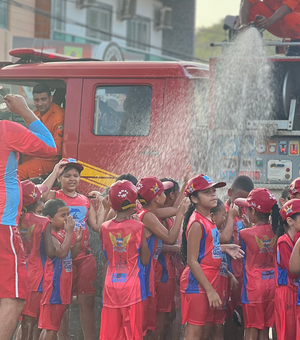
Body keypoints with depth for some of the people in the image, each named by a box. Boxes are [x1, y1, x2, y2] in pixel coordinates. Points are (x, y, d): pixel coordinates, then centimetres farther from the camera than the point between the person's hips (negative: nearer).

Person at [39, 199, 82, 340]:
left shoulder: (63, 233, 12)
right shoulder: (49, 234, -16)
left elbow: (72, 255, 20)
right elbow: (62, 252, -27)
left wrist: (77, 240, 4)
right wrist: (69, 232, -21)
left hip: (63, 285, 9)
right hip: (53, 284, -9)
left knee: (53, 325, 13)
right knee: (50, 326, -8)